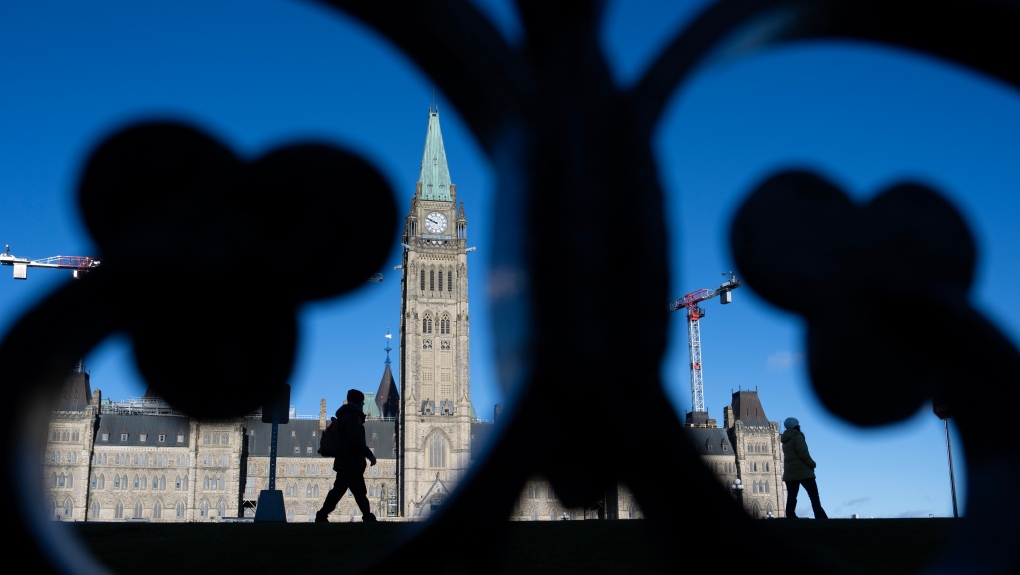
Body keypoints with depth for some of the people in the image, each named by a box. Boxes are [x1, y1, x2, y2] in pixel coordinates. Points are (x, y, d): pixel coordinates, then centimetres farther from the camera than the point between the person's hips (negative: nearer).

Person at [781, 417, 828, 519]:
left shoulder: (785, 441, 20)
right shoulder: (797, 436, -5)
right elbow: (803, 453, -14)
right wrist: (812, 464, -3)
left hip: (789, 473, 7)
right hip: (802, 471, -7)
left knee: (791, 498, -3)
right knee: (814, 497, 0)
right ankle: (821, 518, -5)